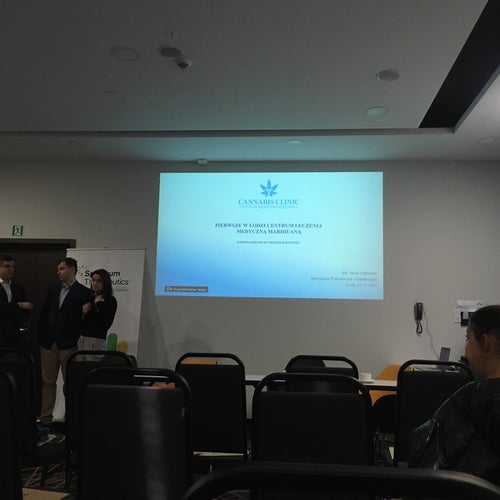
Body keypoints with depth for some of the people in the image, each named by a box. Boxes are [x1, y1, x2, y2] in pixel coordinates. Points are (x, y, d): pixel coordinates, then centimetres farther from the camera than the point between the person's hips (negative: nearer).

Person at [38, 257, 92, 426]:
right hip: (48, 344, 5)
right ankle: (45, 417, 19)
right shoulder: (52, 290, 12)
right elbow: (44, 315, 14)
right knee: (47, 382, 10)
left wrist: (75, 339, -8)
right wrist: (41, 337, 8)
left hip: (68, 345, -5)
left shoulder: (83, 293, -5)